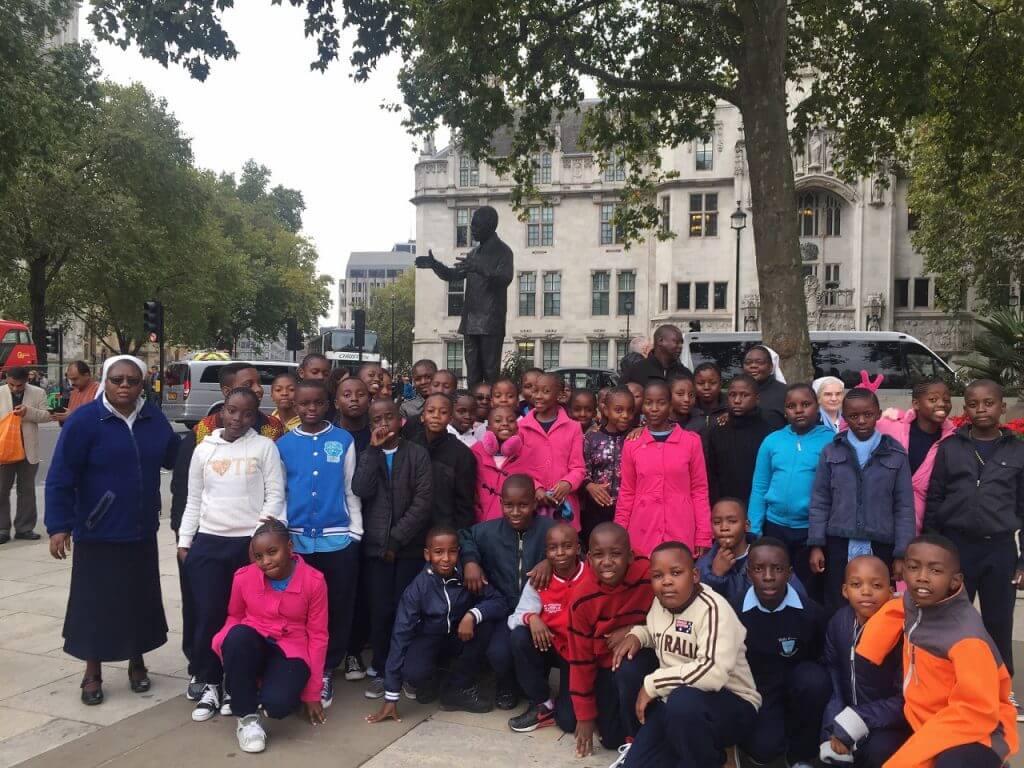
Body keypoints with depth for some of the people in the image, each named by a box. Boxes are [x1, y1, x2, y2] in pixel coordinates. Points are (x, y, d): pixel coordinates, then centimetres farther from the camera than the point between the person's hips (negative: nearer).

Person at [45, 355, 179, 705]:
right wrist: (58, 526, -17)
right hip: (98, 534, -4)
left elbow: (174, 458, 13)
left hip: (142, 532, 4)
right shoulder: (84, 420, -12)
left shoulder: (154, 418, 3)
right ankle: (92, 674, 21)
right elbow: (60, 477, -13)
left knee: (140, 600, 13)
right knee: (95, 603, 5)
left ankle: (137, 664, 31)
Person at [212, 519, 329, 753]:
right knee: (238, 635, -36)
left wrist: (311, 693, -3)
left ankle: (269, 689, 8)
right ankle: (246, 716, -18)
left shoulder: (314, 581, -12)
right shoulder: (243, 576, -8)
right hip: (252, 647, 2)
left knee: (277, 704, -32)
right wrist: (231, 644, -15)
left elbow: (318, 636, -5)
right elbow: (234, 617, 11)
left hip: (290, 652, -1)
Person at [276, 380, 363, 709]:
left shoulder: (344, 440, 3)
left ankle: (325, 671, 18)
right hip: (296, 539, 1)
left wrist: (355, 531, 1)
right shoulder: (284, 444, 6)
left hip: (338, 539, -1)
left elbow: (351, 489, 5)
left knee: (337, 608, 4)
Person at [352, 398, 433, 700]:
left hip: (410, 547, -2)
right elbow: (361, 491, -8)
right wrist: (374, 449, -9)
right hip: (375, 547, 2)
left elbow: (423, 501, -6)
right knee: (379, 611, 0)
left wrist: (396, 539, -9)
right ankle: (381, 671, 14)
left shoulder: (418, 454, 3)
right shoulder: (366, 455, 11)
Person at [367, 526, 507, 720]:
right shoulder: (417, 588, -22)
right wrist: (391, 697, -22)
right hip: (428, 640, -3)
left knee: (486, 623, -27)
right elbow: (401, 635, -21)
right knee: (414, 673, -34)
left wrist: (473, 614, -41)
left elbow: (499, 603, -19)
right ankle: (427, 683, 7)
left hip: (460, 638, 3)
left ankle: (458, 689, -8)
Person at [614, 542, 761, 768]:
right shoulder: (660, 602, 0)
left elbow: (714, 672, -39)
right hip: (674, 701, 7)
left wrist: (652, 683, -28)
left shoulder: (712, 608, -24)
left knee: (683, 701, -37)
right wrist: (636, 635, -1)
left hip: (730, 705, -7)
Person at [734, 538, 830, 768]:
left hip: (795, 682, 1)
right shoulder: (735, 611, -16)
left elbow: (818, 658, 0)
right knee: (765, 749, -26)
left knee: (815, 679, -32)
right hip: (756, 689, -1)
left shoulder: (810, 611, -17)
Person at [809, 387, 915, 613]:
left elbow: (904, 507, 3)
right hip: (839, 545, 1)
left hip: (880, 547, 0)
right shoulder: (831, 452, 5)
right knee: (837, 611, 3)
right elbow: (819, 503, 6)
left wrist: (901, 554, -1)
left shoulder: (895, 454, 3)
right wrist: (816, 545, 0)